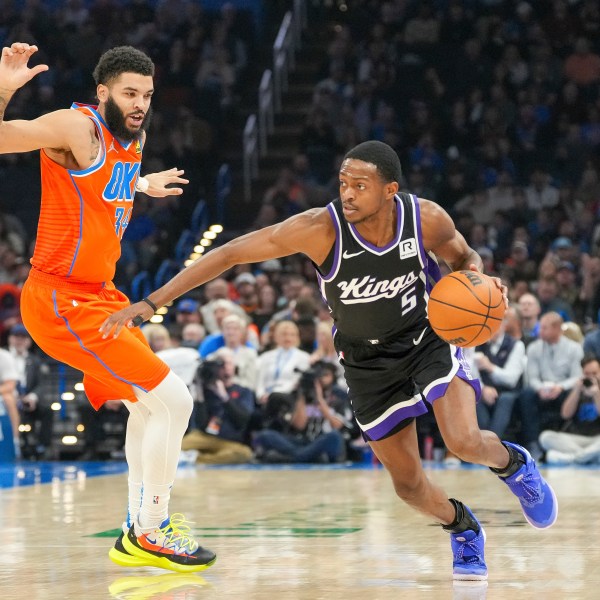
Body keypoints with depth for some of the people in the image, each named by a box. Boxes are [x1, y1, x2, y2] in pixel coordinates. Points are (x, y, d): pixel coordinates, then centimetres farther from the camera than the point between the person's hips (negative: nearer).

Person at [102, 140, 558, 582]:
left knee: (465, 441, -24)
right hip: (368, 361, 1)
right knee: (408, 485, 4)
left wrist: (477, 277, -24)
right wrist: (150, 304, -30)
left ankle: (512, 462, 14)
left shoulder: (427, 219, -22)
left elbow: (463, 257, 1)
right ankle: (464, 529, 39)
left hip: (428, 338, -1)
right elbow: (229, 254, -26)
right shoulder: (321, 228, -28)